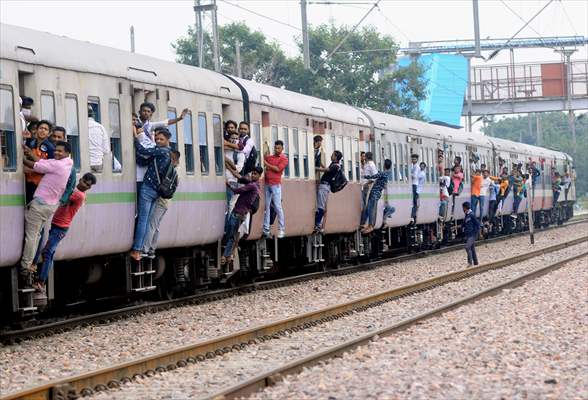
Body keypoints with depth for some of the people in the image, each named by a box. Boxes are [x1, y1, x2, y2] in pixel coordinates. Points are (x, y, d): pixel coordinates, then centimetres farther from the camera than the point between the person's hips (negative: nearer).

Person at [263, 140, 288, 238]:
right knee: (266, 206, 4)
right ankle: (266, 230, 6)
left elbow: (277, 169, -10)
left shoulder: (284, 159, 1)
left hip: (275, 185, -5)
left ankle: (282, 230, -4)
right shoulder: (268, 157, 16)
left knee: (277, 206, -7)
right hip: (266, 184, 5)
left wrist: (267, 164, -3)